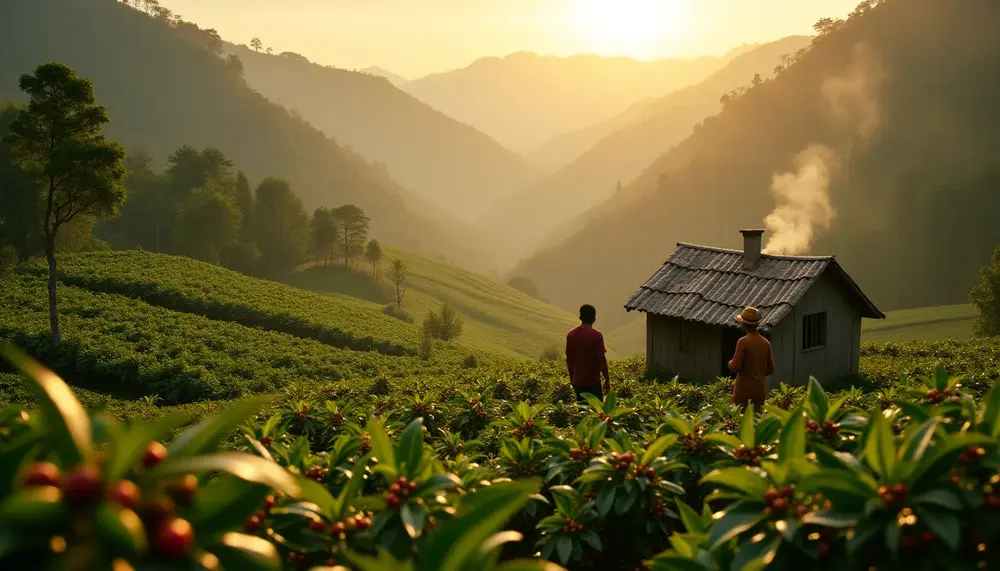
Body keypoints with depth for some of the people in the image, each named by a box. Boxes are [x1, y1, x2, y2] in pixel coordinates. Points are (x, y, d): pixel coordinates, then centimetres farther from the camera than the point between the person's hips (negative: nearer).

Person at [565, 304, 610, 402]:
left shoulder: (571, 334, 3)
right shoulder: (596, 335, -13)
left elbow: (569, 358, 9)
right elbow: (601, 359, -14)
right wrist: (607, 380, -6)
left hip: (577, 381, 5)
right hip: (593, 381, -5)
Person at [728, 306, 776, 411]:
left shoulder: (743, 342, -14)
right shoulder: (766, 343, 3)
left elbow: (735, 367, -16)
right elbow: (770, 369, 6)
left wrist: (731, 363, 6)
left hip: (744, 389, -5)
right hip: (760, 389, 6)